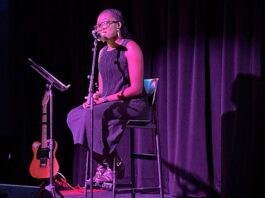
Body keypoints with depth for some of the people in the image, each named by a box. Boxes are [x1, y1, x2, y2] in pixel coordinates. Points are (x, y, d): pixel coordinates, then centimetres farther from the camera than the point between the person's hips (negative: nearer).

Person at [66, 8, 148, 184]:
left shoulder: (130, 48, -7)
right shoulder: (103, 52, 17)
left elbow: (136, 88, -15)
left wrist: (106, 99, -19)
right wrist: (95, 97, -5)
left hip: (133, 104, -8)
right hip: (109, 104, 8)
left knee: (94, 114, -32)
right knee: (74, 115, -14)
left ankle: (106, 165, -20)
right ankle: (111, 162, -16)